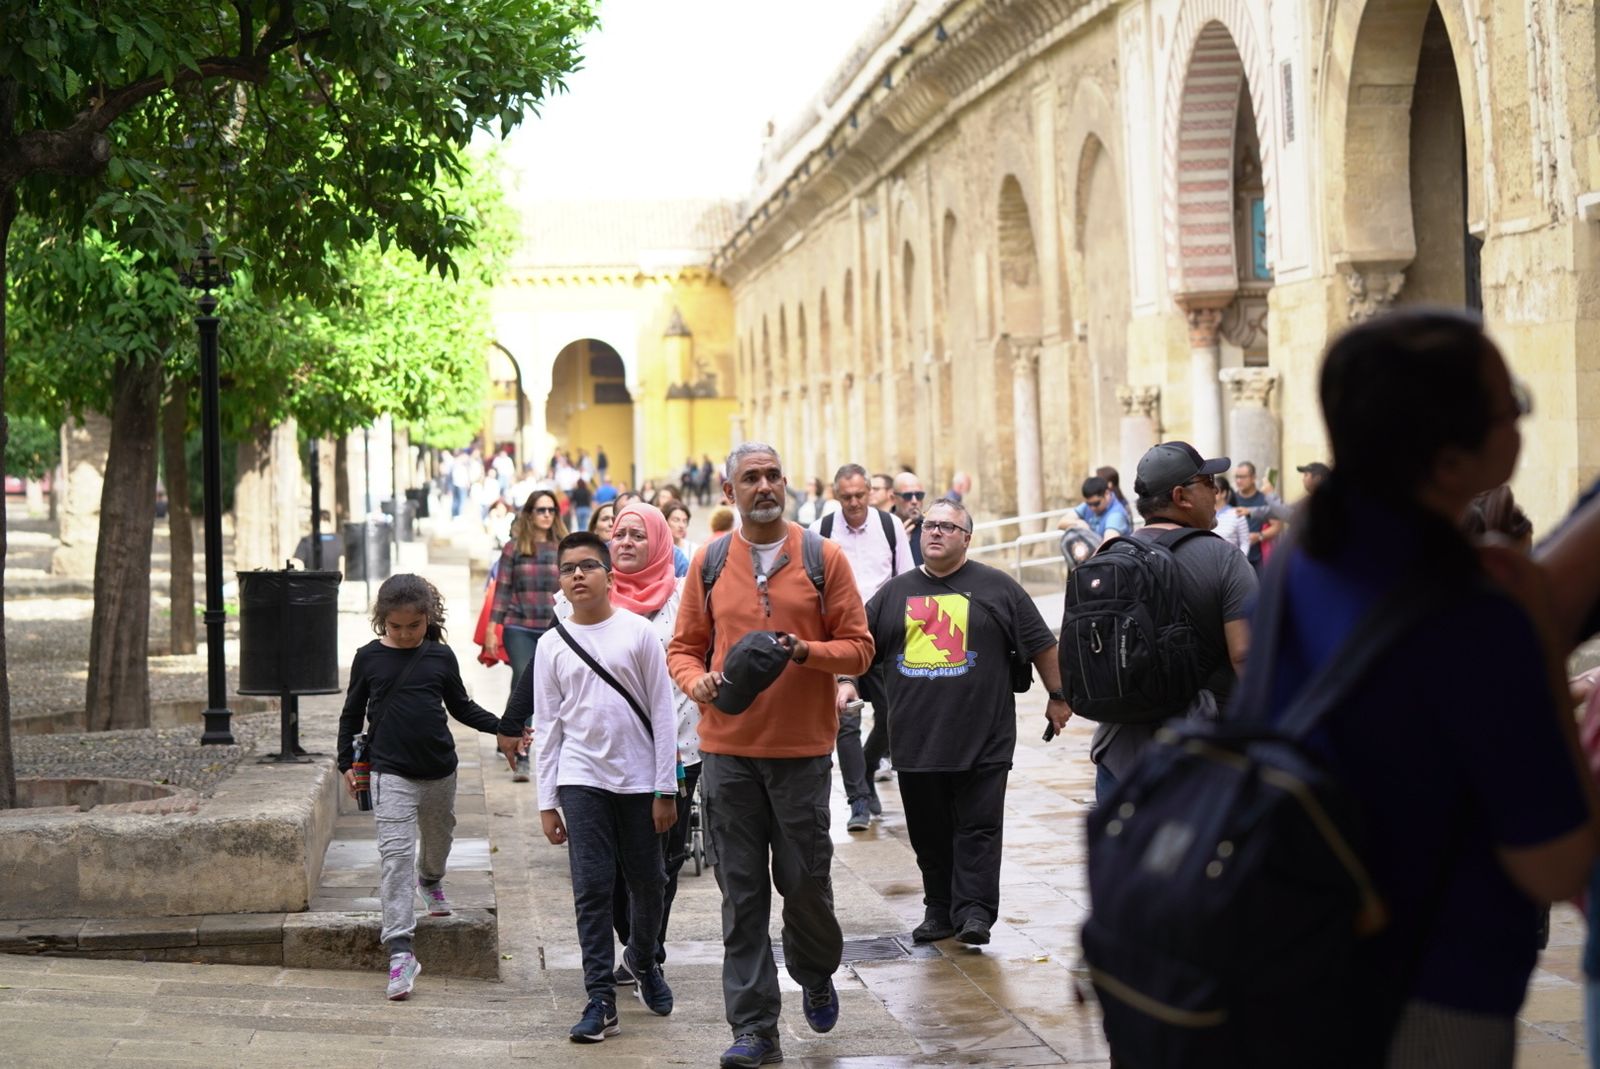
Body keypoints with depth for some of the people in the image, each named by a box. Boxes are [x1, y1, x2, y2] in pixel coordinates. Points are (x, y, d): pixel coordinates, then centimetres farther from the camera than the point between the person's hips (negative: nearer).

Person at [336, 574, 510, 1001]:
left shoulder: (440, 657, 0)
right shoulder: (369, 658, -3)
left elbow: (462, 707, 12)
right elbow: (352, 713, 8)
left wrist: (501, 726, 0)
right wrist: (347, 762, 5)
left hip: (439, 769, 3)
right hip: (391, 772, -3)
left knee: (438, 838, 23)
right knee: (396, 856, -12)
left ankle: (430, 880, 59)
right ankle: (400, 952, -17)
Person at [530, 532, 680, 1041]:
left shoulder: (637, 633, -1)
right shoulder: (553, 646, 4)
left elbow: (662, 713, 0)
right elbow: (547, 726, 8)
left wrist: (665, 789, -3)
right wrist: (547, 802, 4)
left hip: (638, 778, 0)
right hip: (582, 779, 0)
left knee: (647, 881, 10)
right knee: (592, 887, -5)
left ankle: (642, 959, 37)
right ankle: (601, 999, -2)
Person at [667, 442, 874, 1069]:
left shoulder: (823, 558, 1)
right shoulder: (708, 563, 6)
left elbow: (858, 647, 1)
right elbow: (684, 647, 10)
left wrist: (806, 651, -18)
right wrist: (697, 681, -11)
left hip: (802, 748, -1)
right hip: (727, 750, 1)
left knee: (805, 878, 5)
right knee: (742, 893, 2)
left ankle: (816, 974, 36)